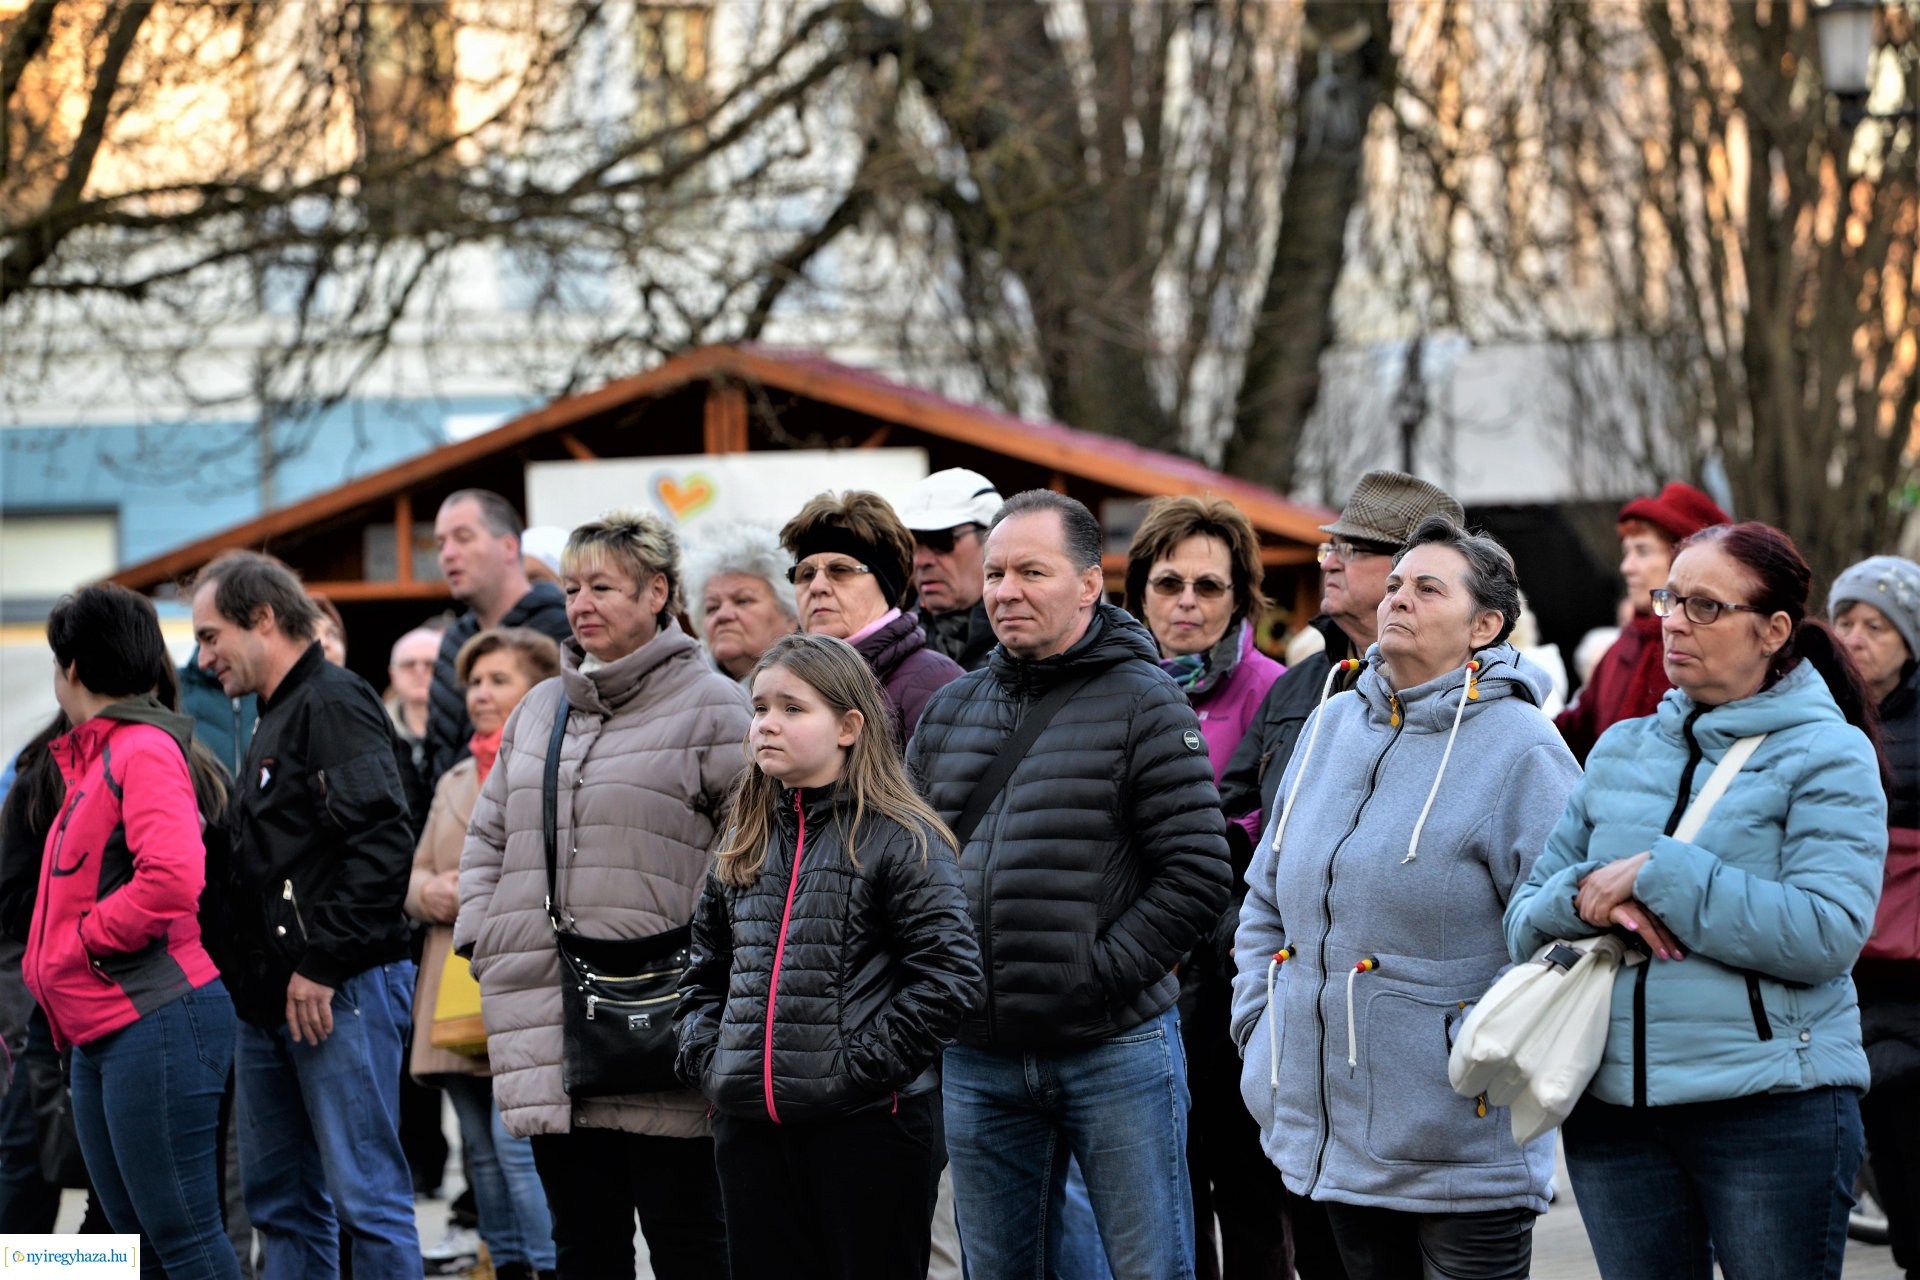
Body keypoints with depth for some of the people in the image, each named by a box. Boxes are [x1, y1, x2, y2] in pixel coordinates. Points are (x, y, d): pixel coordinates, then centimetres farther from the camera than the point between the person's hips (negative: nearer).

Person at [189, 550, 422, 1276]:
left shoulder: (335, 702, -9)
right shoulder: (276, 718, 22)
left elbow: (382, 843, -21)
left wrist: (322, 963, -21)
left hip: (339, 991, -10)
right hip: (271, 999, 10)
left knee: (365, 1192, -9)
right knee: (280, 1199, 12)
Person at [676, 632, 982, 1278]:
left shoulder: (899, 838, -6)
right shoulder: (745, 843, 15)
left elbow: (949, 972, -14)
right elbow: (706, 969, 23)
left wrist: (863, 1066, -16)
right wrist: (705, 1057, 7)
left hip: (868, 1126, -6)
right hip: (749, 1127, 6)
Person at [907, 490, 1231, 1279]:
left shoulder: (1144, 705, -5)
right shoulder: (949, 713, 12)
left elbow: (1196, 878, -11)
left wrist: (1098, 972, -15)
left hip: (1116, 1050, -5)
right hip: (979, 1059, 5)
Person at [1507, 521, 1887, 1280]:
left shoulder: (1828, 754, -3)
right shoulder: (1621, 751, 15)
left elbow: (1829, 933, -17)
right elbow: (1525, 918, 14)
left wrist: (1657, 875, -16)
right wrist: (1587, 899, -10)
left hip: (1771, 1109, -5)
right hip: (1613, 1105, 5)